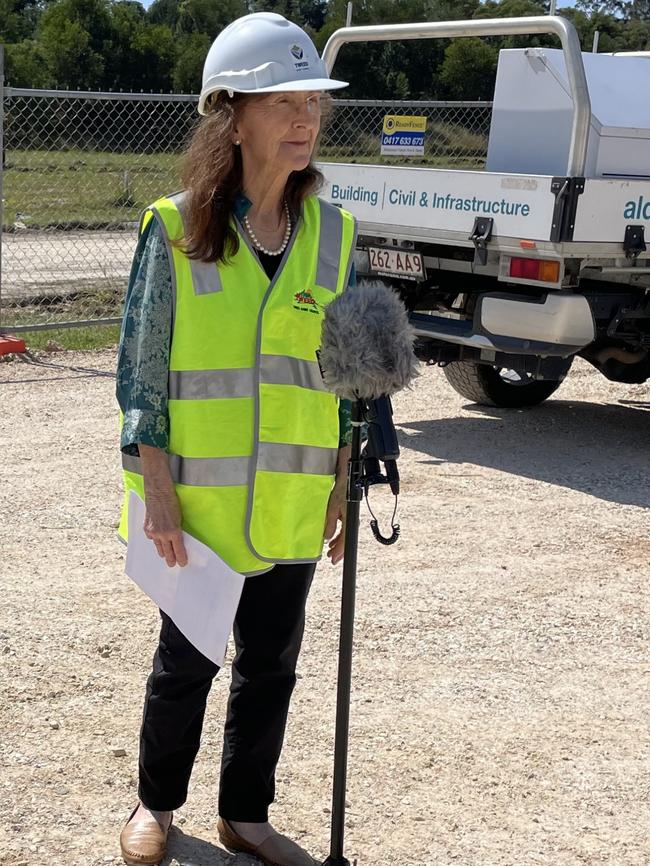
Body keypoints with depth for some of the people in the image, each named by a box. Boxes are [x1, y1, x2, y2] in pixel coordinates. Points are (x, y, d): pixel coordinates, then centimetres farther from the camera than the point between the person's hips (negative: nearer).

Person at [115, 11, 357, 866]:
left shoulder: (331, 233, 2)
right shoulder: (175, 228, -9)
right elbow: (141, 366, -7)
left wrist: (342, 489, 5)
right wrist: (158, 490, -12)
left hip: (291, 503, 4)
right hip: (197, 501, -3)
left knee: (272, 666, 14)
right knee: (187, 663, 11)